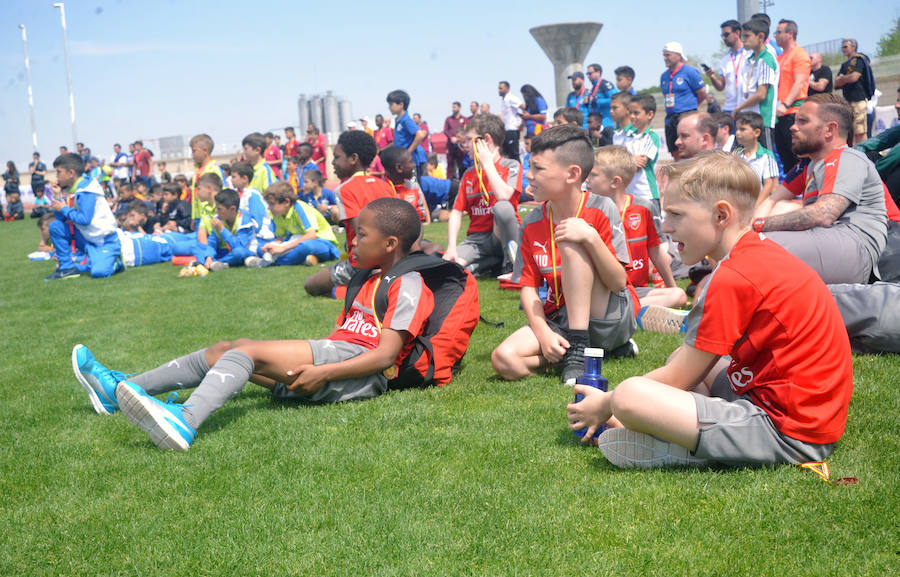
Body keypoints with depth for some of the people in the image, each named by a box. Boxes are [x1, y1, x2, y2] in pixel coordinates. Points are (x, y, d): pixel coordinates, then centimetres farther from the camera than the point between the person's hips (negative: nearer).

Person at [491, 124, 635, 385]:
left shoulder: (600, 209, -10)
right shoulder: (532, 224, 3)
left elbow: (619, 282, -14)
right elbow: (529, 286, 2)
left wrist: (591, 237, -29)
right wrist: (543, 333, -15)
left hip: (612, 321, -4)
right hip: (558, 321, 4)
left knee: (571, 243, -26)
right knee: (504, 359, -24)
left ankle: (579, 346, -24)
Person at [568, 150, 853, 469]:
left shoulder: (733, 278, -18)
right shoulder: (762, 253, 13)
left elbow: (676, 380, -10)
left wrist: (605, 404, 5)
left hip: (787, 433, -11)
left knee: (628, 396, -23)